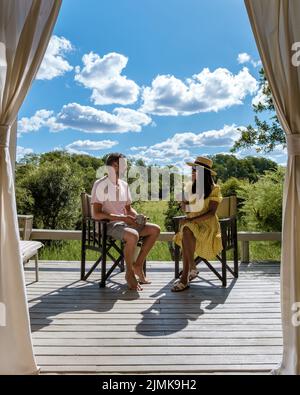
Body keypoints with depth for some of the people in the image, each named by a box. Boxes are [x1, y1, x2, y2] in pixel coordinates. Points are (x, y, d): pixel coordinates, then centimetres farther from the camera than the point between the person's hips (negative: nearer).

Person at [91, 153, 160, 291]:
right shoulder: (100, 185, -11)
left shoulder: (124, 185, 11)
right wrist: (122, 218, -23)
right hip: (108, 225, -8)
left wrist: (137, 216, -4)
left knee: (155, 229, -6)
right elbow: (96, 214, -17)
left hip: (124, 222, 8)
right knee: (133, 236, -36)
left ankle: (138, 265, 1)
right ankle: (129, 273, -12)